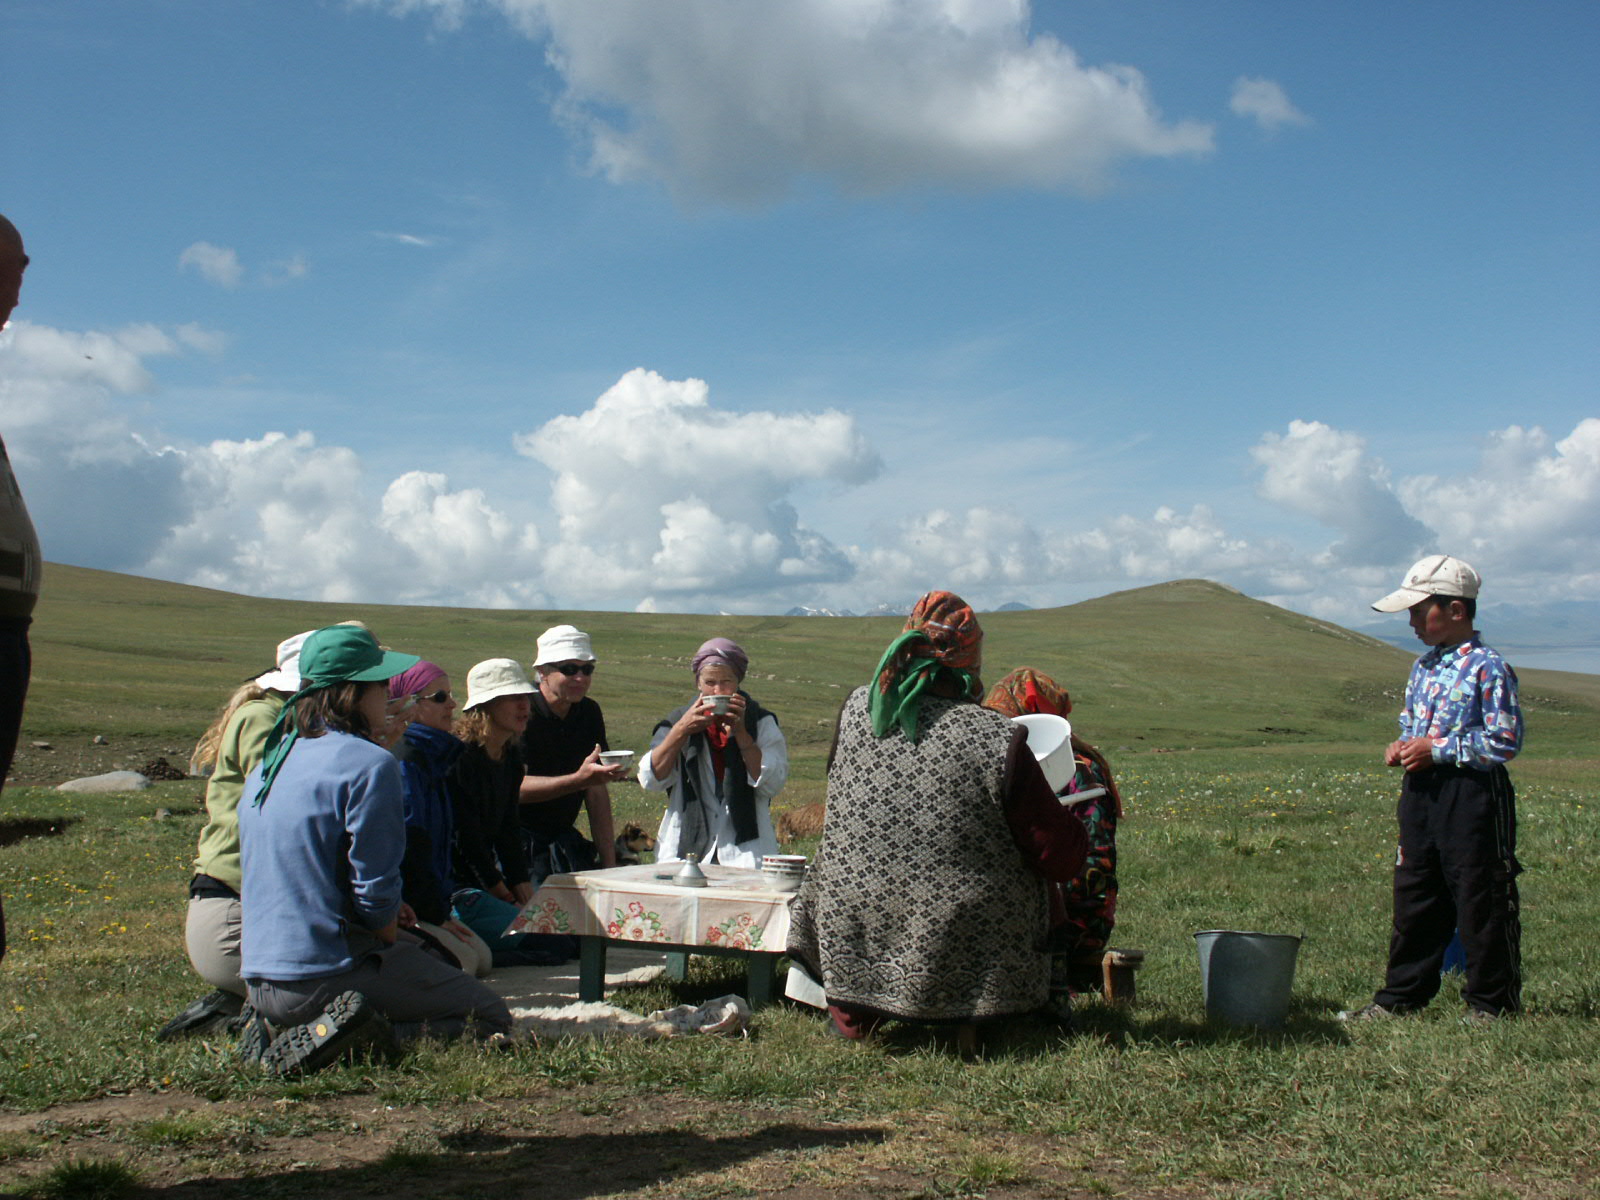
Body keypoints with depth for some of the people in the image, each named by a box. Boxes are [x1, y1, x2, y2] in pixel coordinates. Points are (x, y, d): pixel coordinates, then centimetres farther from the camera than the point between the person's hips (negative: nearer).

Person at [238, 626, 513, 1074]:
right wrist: (390, 928, 4)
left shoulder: (268, 762, 11)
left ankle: (278, 1027, 7)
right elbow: (375, 888, -16)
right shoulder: (369, 763, -15)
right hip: (329, 969, -8)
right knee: (491, 1018, 5)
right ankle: (359, 1036, -15)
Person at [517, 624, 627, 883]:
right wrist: (579, 779, -32)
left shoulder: (589, 713, 8)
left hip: (563, 840, 6)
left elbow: (597, 792, 8)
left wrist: (609, 863, 3)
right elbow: (515, 787, -21)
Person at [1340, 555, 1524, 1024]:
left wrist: (1437, 750, -18)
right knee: (1413, 901, 12)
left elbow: (1505, 740, -16)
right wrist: (1401, 747, 4)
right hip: (1420, 791, 8)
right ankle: (1399, 998, 20)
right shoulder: (1424, 667, 13)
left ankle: (1491, 1003, 14)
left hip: (1472, 794, -8)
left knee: (1482, 902, 2)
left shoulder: (1487, 668, -12)